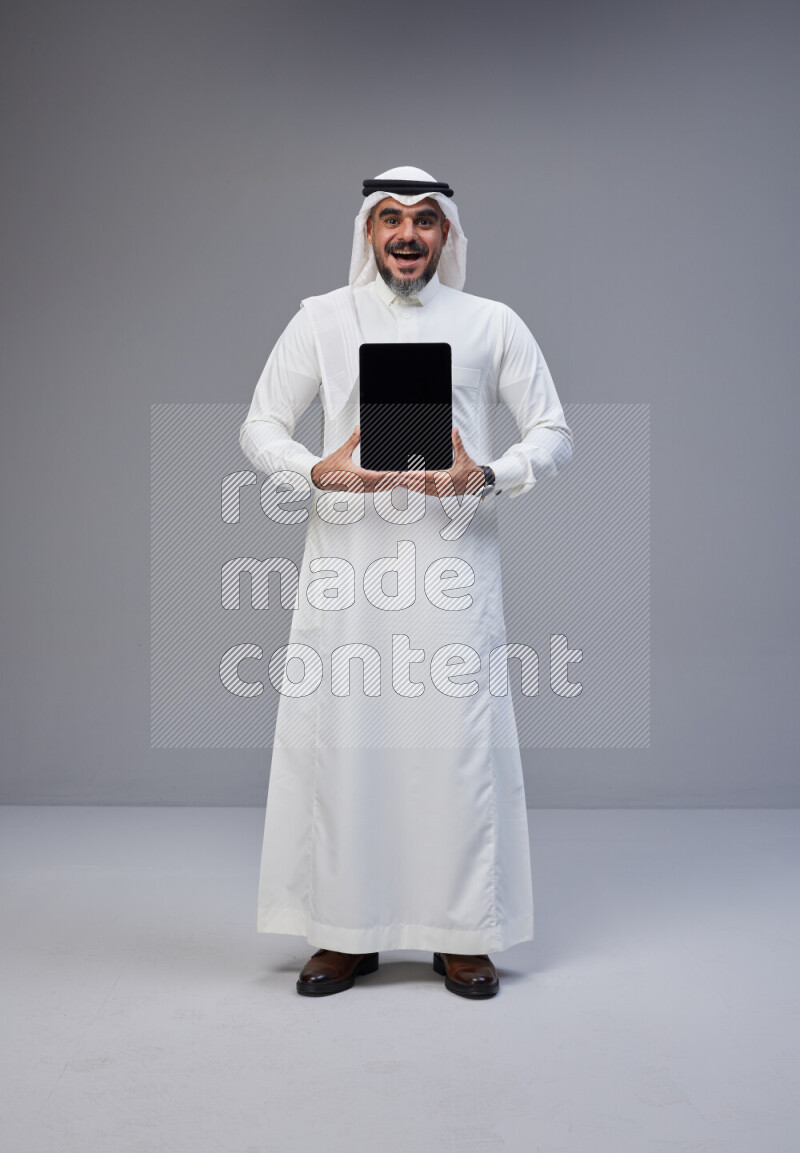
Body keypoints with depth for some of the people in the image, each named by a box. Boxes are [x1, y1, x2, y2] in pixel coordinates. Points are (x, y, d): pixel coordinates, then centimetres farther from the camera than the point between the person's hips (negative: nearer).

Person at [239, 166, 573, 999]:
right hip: (347, 557, 1)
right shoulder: (322, 319, 10)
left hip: (454, 555, 0)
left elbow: (553, 432, 8)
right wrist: (317, 472, -13)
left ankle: (463, 935, 13)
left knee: (461, 739, -1)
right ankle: (345, 932, 14)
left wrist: (484, 476, -11)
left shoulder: (493, 325, 10)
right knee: (337, 736, 0)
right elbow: (259, 426, 8)